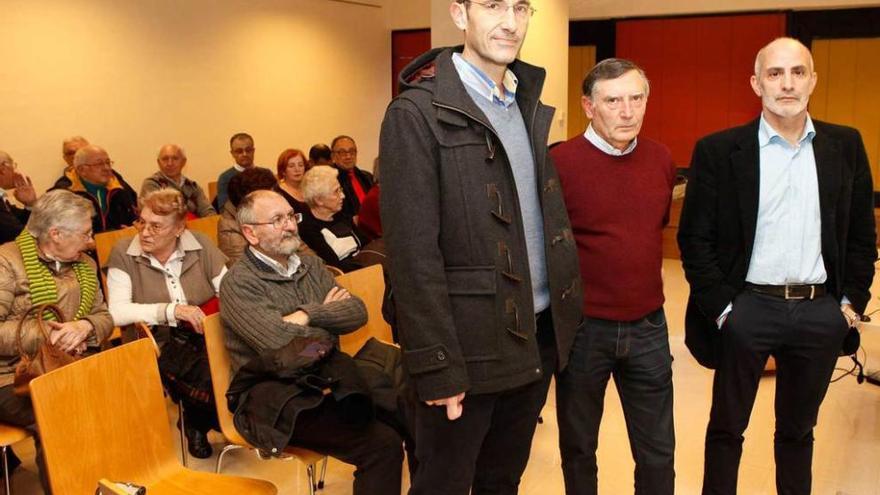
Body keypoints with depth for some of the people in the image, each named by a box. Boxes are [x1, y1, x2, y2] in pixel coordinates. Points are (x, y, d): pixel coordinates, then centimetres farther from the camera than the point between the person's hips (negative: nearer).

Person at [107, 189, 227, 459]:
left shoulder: (200, 245, 5)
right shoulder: (124, 253, -1)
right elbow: (117, 312, -10)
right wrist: (170, 311, -21)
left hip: (204, 336, 4)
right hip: (155, 343, -3)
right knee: (211, 373, -30)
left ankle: (198, 422, 3)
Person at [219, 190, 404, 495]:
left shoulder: (311, 265, 15)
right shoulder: (238, 283, -6)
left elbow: (357, 312, 3)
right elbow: (280, 343, -19)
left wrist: (309, 315, -13)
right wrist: (329, 314, -3)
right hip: (278, 400, -7)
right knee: (381, 443, -27)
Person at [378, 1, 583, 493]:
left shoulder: (530, 109, 11)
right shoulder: (418, 114, -13)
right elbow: (413, 252, -17)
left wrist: (566, 315, 11)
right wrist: (437, 366, -18)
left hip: (539, 336, 7)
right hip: (471, 344, -6)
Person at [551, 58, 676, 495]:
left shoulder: (661, 160, 2)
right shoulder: (559, 162, -14)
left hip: (648, 327, 4)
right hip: (582, 328, -4)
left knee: (658, 453, 13)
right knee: (578, 449, 15)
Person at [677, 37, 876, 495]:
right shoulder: (718, 150, -6)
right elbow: (695, 238, -6)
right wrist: (721, 308, -9)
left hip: (821, 311, 3)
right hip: (747, 307, -3)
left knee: (798, 429, 19)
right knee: (726, 427, 12)